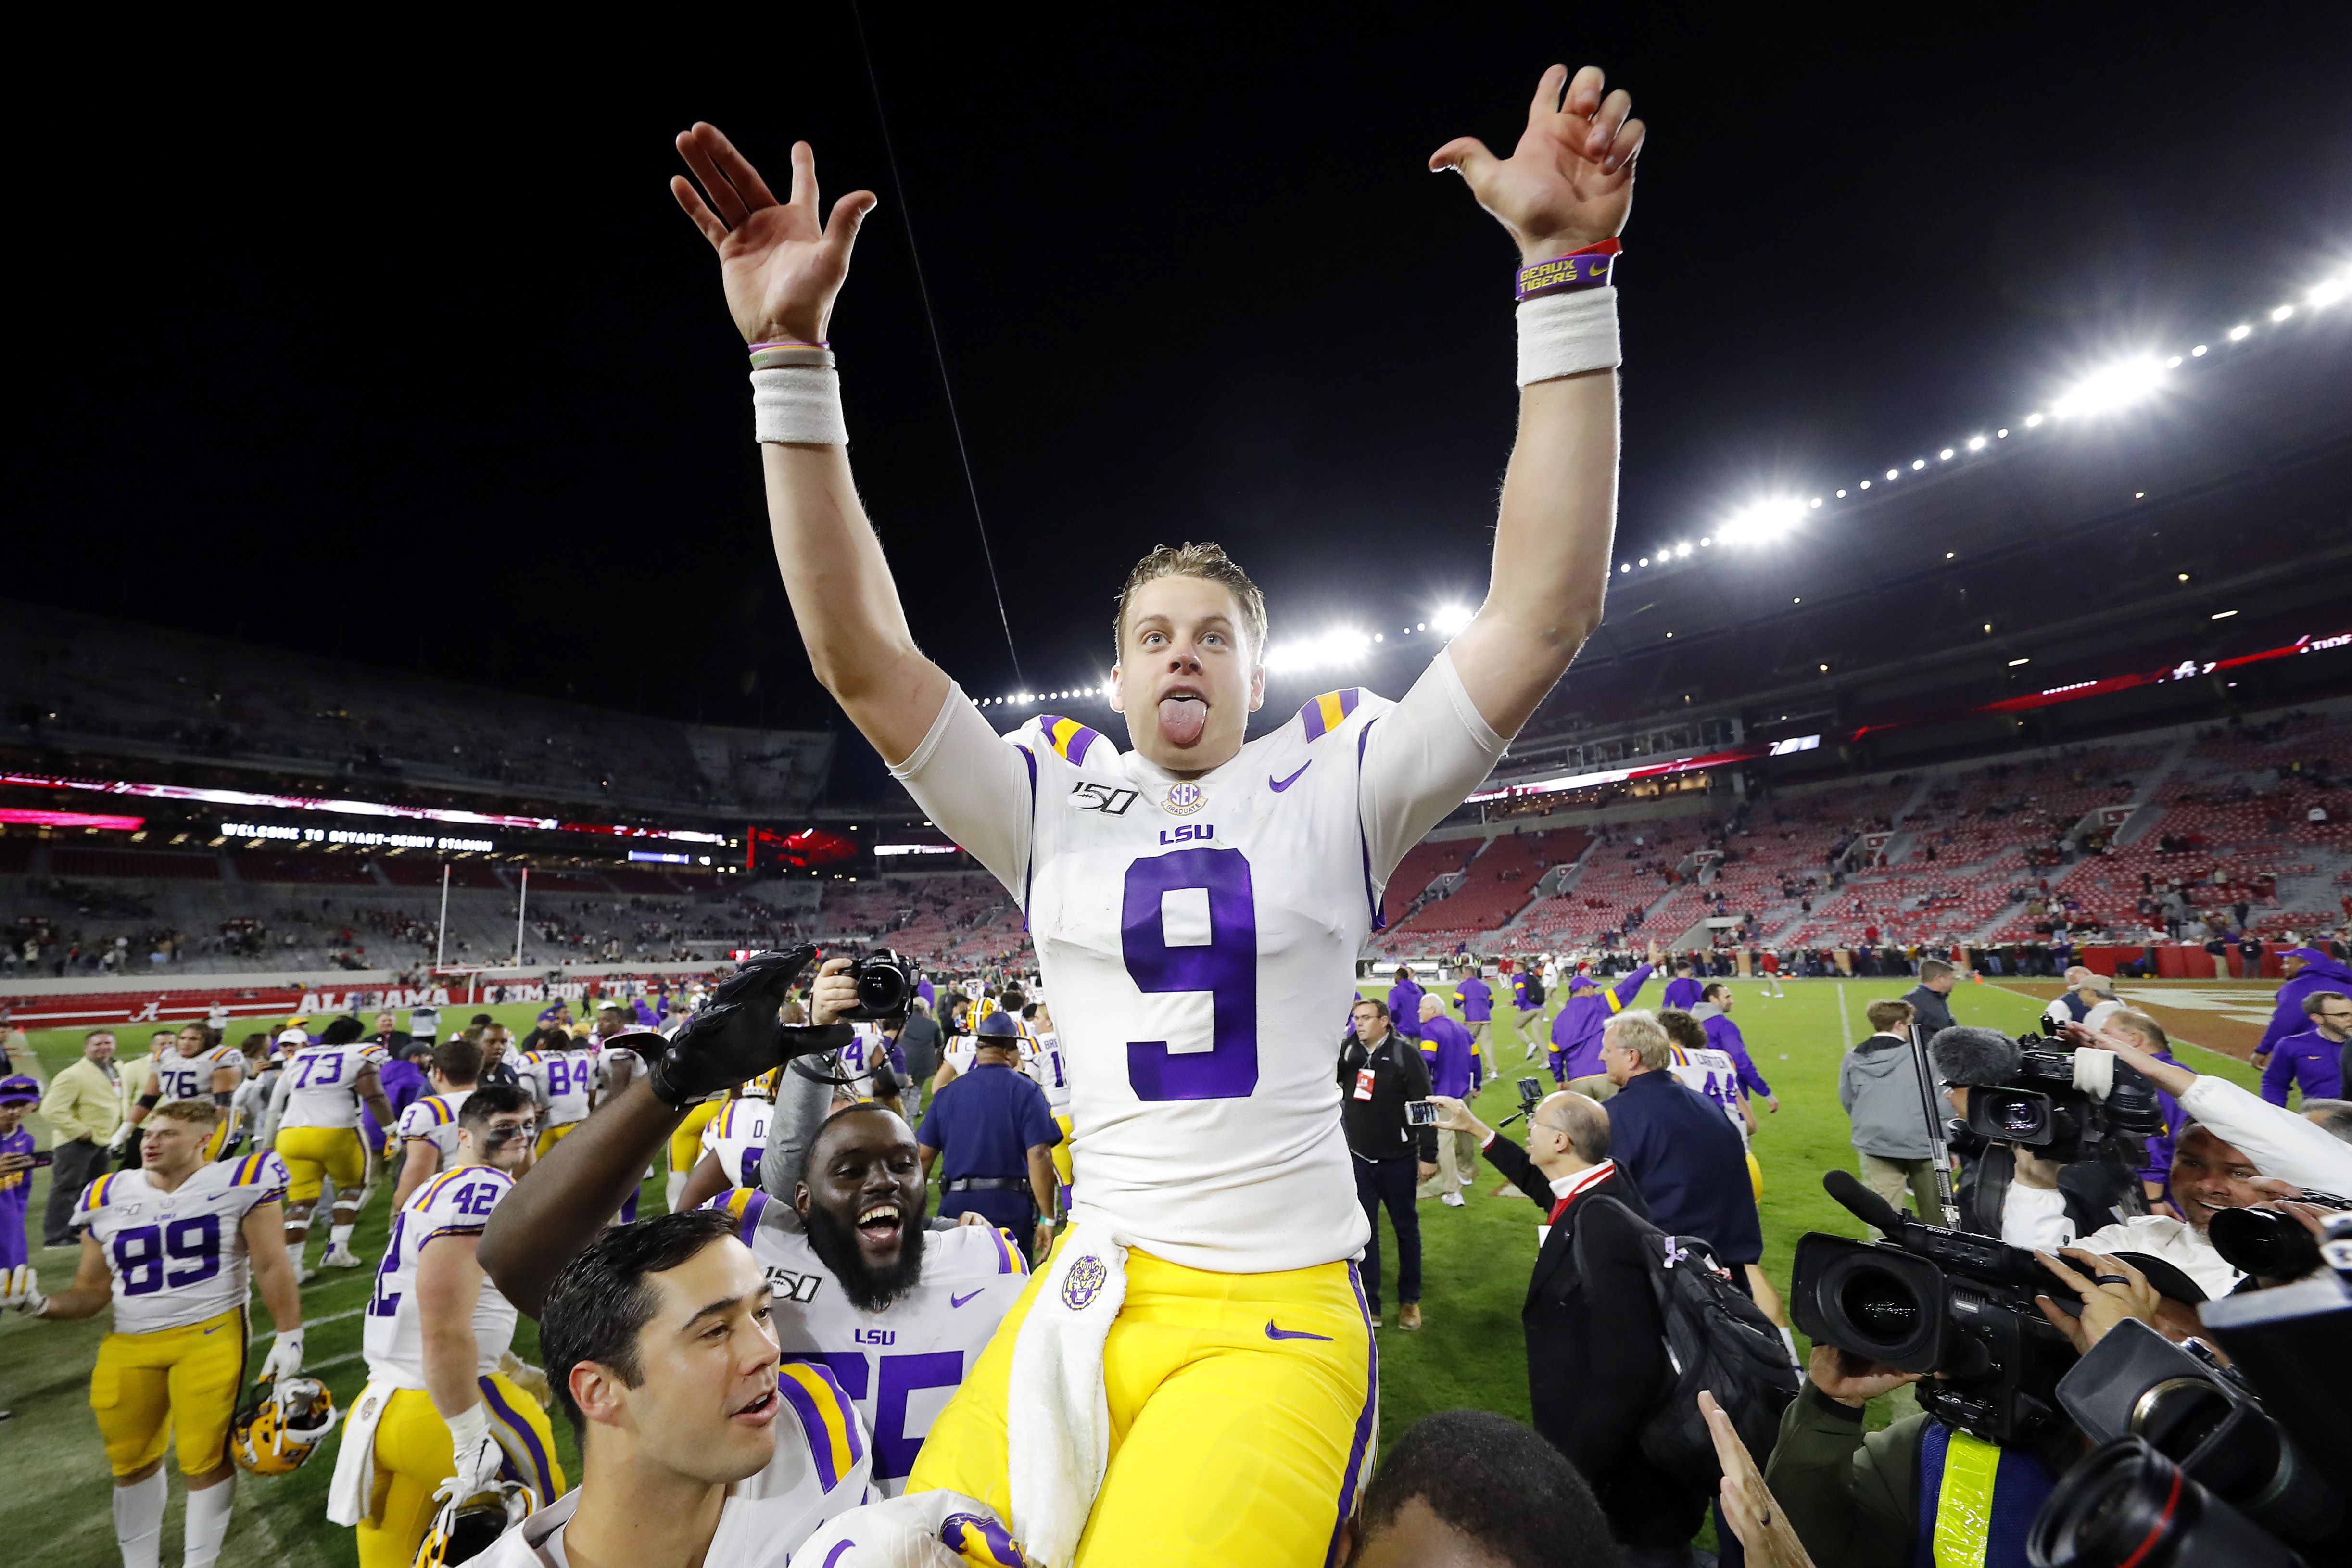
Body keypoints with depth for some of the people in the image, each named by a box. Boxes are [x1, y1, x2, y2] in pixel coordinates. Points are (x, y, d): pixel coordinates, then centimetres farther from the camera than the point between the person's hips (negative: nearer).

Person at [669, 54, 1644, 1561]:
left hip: (1278, 1310, -2)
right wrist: (793, 357, -9)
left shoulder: (1332, 788, -1)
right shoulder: (1053, 802, 3)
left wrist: (1564, 275, -12)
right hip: (1095, 1286, 3)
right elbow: (860, 652, -3)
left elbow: (1545, 608, -8)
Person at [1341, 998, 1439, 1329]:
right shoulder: (1346, 1052, -1)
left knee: (1406, 1227, 13)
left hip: (1399, 1159, -3)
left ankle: (1410, 1300, 30)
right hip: (1359, 1159, 3)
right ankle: (1368, 1304, 21)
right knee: (1364, 1231, 9)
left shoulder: (1406, 1055, -12)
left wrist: (1428, 1156, -11)